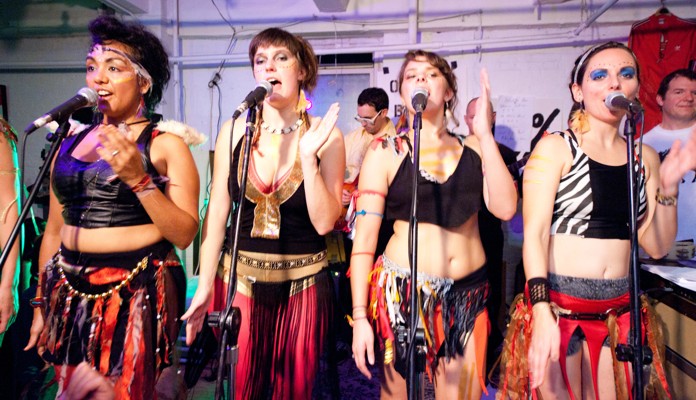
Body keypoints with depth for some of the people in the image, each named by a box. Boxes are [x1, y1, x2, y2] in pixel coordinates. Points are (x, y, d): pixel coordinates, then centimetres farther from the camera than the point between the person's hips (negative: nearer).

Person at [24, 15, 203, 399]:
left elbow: (184, 235, -13)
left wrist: (137, 178, -22)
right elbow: (54, 229, 12)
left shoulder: (165, 144, -6)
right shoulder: (71, 143, 8)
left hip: (137, 295, -5)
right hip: (70, 294, 5)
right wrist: (41, 304, 15)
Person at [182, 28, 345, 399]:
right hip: (239, 280, 2)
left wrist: (308, 157, -21)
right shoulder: (233, 130, -1)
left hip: (303, 284, -1)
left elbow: (323, 223, -12)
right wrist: (204, 286, -1)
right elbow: (216, 214, 1)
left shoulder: (325, 135, -6)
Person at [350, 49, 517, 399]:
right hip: (402, 292, -2)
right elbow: (364, 239, -6)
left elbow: (504, 208, -8)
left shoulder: (473, 148, 6)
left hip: (468, 295, 3)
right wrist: (359, 317, -10)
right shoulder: (384, 153, -2)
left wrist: (485, 134, -10)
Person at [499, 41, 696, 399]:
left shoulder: (645, 157, 8)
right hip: (558, 304, -4)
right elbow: (534, 234, -15)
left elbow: (656, 246, 8)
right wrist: (542, 311, -25)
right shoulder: (555, 148, -7)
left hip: (618, 311, 5)